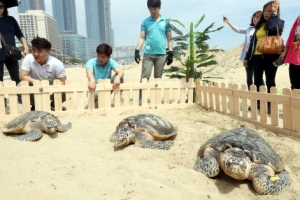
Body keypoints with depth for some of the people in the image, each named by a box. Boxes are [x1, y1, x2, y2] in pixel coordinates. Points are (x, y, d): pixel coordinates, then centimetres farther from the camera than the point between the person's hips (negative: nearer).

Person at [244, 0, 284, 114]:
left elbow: (273, 28, -24)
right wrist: (247, 57, 12)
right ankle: (257, 103, 17)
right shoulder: (259, 26, 17)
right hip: (257, 57, 5)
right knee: (257, 81, 8)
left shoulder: (279, 22, 1)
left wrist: (274, 14, -13)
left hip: (270, 56, -5)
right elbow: (253, 42, 16)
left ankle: (270, 105, 5)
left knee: (270, 82, -1)